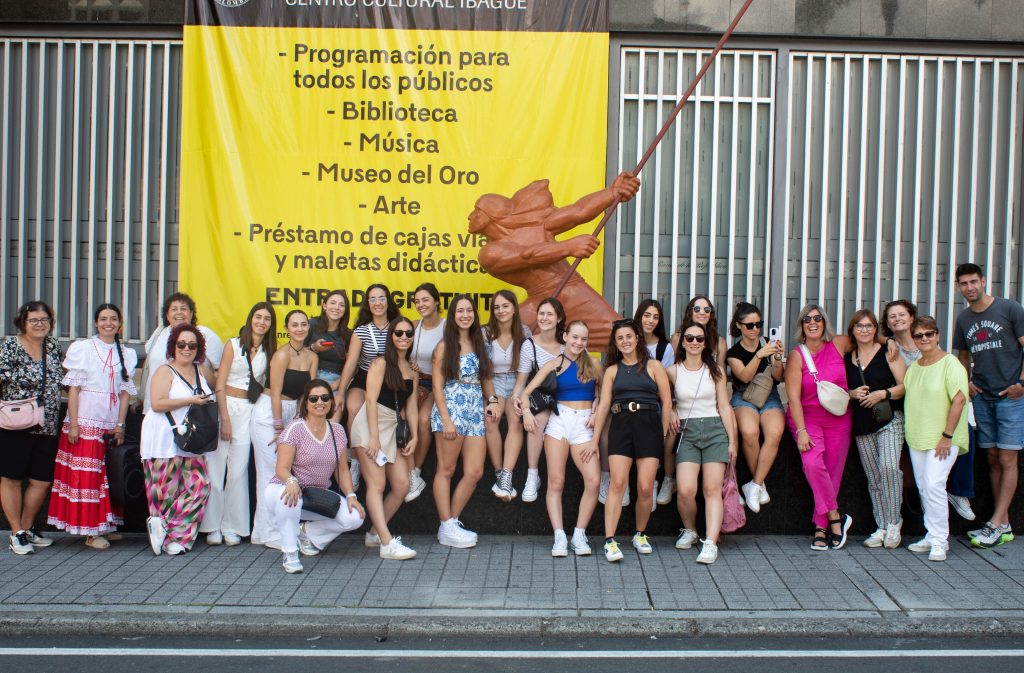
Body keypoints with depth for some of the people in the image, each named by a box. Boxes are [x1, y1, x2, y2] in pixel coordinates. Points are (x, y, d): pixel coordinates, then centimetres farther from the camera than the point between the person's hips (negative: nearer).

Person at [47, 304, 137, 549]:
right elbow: (73, 388, -3)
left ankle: (105, 525, 19)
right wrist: (73, 424, -10)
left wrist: (120, 425, 1)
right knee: (85, 475, -3)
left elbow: (125, 392, 9)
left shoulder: (126, 354, 11)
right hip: (86, 421, -4)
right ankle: (90, 531, 4)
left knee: (110, 476, 8)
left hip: (111, 424, 4)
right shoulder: (82, 348, 0)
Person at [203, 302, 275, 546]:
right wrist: (225, 419, -9)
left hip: (250, 411, 3)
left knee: (238, 470, 2)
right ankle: (212, 526, 7)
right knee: (216, 466, -2)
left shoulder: (268, 352, 10)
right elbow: (220, 384, -3)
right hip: (226, 406, -3)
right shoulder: (233, 345, -1)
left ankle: (232, 527, 9)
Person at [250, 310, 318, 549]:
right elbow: (276, 393, -13)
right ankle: (269, 533, 4)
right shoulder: (282, 354, -13)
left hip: (292, 413, 7)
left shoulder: (312, 357, 6)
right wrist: (279, 428, -12)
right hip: (268, 413, -6)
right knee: (271, 472, -4)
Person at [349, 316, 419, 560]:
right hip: (370, 424, -6)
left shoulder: (412, 370, 16)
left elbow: (411, 406, 15)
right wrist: (374, 436, -15)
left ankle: (375, 533, 12)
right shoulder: (381, 363, -2)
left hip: (393, 427, 7)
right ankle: (387, 543, -16)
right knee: (376, 484, -11)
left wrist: (414, 437, 4)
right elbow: (371, 399, -9)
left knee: (402, 485, -2)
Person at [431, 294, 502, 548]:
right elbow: (438, 386, -5)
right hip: (451, 410, -5)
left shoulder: (479, 344, 15)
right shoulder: (445, 346, 0)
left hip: (476, 413, 6)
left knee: (475, 472, 1)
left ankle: (452, 524, 13)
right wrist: (446, 420, -13)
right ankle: (447, 528, 5)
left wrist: (492, 399, -1)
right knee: (446, 470, 0)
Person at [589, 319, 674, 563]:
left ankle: (640, 535, 18)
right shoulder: (612, 371, 14)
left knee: (645, 488, -4)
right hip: (620, 426, 1)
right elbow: (604, 404, 9)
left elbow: (666, 402, 6)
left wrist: (663, 435, 2)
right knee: (617, 483, -12)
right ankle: (610, 541, -13)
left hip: (649, 426, -1)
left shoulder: (653, 366, 8)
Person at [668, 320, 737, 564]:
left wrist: (732, 441, 2)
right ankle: (689, 530, 13)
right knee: (686, 490, -14)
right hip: (687, 432, 0)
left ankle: (711, 543, -12)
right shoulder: (673, 371, 5)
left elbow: (724, 407, 6)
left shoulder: (715, 371, 6)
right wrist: (672, 412, 0)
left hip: (715, 430, 0)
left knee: (713, 489, -10)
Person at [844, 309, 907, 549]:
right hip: (861, 424, 4)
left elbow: (905, 385, -3)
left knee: (888, 468, -21)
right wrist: (852, 394, -3)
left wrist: (883, 393, -17)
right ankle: (881, 527, 13)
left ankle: (894, 522, -7)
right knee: (873, 478, 6)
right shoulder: (847, 358, 12)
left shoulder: (887, 352, 1)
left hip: (889, 419, -4)